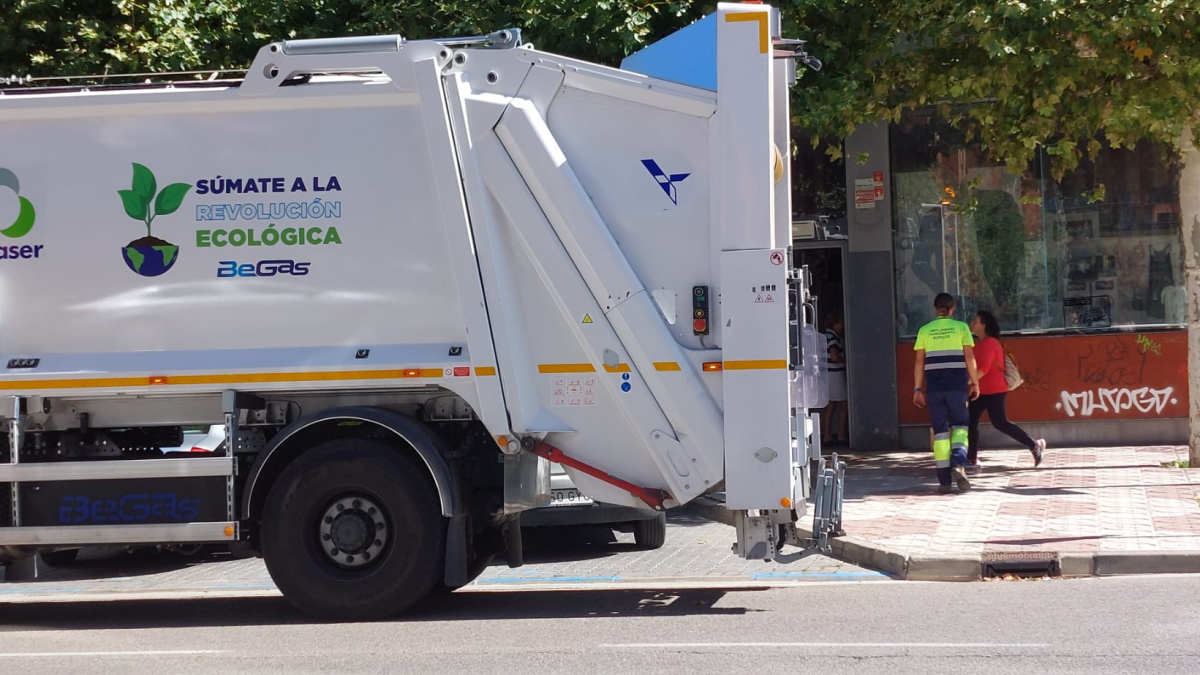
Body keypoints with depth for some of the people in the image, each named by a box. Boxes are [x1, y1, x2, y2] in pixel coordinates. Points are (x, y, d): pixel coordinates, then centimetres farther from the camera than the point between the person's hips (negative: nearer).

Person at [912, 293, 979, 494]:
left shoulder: (925, 330, 6)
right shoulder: (961, 327, 2)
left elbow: (919, 362, 4)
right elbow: (969, 357, -2)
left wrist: (917, 389, 7)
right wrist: (975, 382, 5)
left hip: (934, 386, 1)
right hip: (957, 385, -1)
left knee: (939, 430, 4)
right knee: (960, 424, 12)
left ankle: (944, 480, 0)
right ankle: (958, 464, -14)